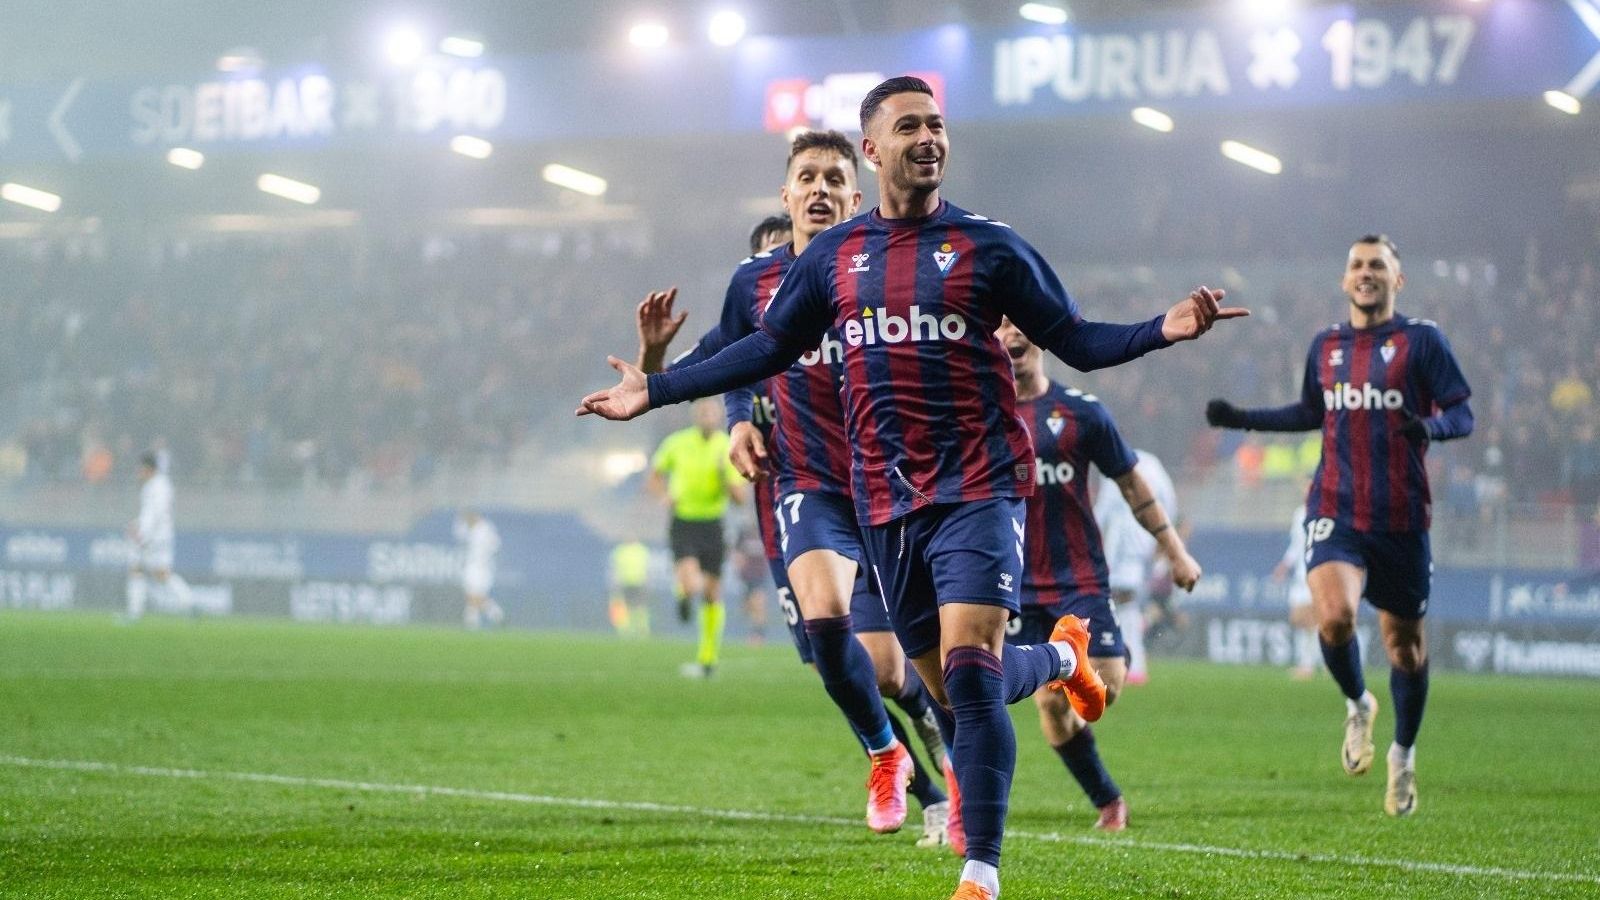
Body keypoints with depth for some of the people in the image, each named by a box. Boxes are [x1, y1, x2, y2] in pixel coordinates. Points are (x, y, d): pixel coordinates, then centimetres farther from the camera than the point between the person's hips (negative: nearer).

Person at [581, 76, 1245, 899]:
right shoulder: (833, 255, 9)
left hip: (977, 489, -4)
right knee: (952, 693, 9)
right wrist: (655, 390, 17)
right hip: (886, 500, 4)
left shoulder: (987, 245, 0)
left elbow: (1075, 341, 2)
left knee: (968, 673, -18)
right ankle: (1060, 658, 42)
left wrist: (1163, 330, -15)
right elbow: (768, 347, 19)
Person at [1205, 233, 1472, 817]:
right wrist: (1245, 418, 19)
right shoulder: (1325, 346, 11)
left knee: (1404, 643, 8)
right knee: (1334, 617, -23)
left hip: (1401, 518, -2)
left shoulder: (1421, 340, -1)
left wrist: (1431, 426, -27)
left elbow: (1462, 414, -5)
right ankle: (1357, 706, 8)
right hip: (1335, 513, 2)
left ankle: (1403, 755, 31)